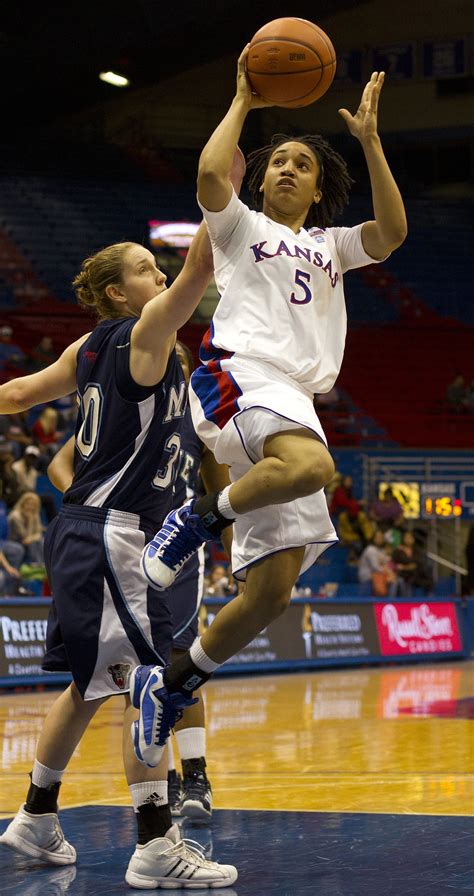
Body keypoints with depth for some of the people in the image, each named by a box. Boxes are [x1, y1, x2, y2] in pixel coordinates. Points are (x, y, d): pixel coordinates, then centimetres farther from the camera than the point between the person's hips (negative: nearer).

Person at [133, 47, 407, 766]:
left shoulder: (328, 245, 29)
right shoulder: (239, 226, 16)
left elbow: (392, 231, 10)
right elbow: (210, 173, -6)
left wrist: (369, 140, 7)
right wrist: (243, 103, 6)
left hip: (295, 401, 6)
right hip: (240, 375, -5)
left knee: (273, 588, -3)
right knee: (313, 465, -40)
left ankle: (169, 686, 9)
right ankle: (203, 517, -18)